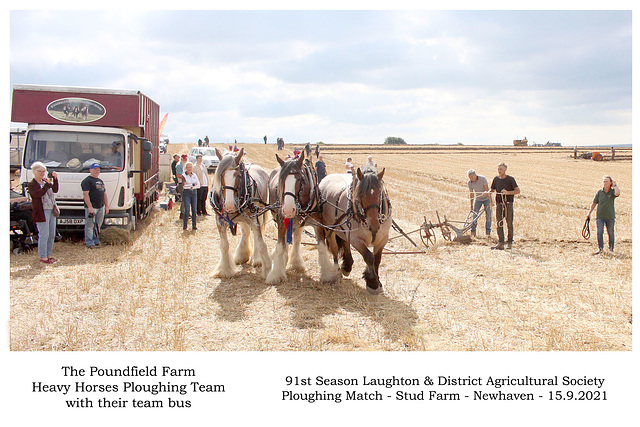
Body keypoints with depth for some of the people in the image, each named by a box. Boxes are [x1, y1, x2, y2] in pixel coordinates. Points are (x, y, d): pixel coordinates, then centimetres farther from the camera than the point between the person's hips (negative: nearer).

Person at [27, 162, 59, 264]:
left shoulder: (45, 181, 16)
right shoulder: (31, 185, -5)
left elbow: (55, 190, 10)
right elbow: (39, 194, -21)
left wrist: (55, 179, 0)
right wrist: (48, 184, -23)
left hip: (51, 211, 8)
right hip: (42, 212, -8)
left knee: (52, 235, 11)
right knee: (44, 235, -7)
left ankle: (48, 255, 21)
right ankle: (42, 257, 2)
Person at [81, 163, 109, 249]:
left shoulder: (100, 181, 21)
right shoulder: (87, 181, -5)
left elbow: (104, 194, 24)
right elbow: (85, 194, -13)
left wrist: (106, 206, 17)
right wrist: (90, 207, -20)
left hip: (101, 207, 8)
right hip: (91, 207, -7)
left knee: (98, 225, 11)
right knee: (90, 225, -5)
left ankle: (96, 241, 19)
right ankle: (89, 243, -2)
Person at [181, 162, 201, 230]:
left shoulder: (194, 175, 11)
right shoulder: (183, 175, -3)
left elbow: (198, 185, 3)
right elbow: (184, 186, -15)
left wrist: (189, 185, -8)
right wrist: (193, 184, -9)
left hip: (194, 193, 4)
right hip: (186, 193, -4)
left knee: (194, 210, 2)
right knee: (187, 210, -10)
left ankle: (194, 226, 8)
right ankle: (184, 226, -3)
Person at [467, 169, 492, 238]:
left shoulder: (482, 179, -23)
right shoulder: (469, 183, -12)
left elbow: (487, 190, -23)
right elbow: (471, 194, -2)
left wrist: (490, 201, -30)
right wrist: (471, 206, -1)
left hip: (486, 199, -3)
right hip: (478, 199, 3)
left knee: (488, 215, -2)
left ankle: (488, 231, 8)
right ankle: (473, 231, 1)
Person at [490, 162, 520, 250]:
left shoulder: (510, 179, -2)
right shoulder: (496, 179, 10)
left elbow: (518, 191, -3)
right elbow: (492, 190, 20)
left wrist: (507, 192, -17)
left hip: (508, 203, -3)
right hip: (499, 203, 3)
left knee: (509, 224, 1)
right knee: (499, 223, -4)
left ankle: (509, 242, 11)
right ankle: (500, 243, -3)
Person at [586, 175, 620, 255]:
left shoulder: (612, 191, -2)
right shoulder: (599, 192, 2)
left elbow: (617, 193, -29)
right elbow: (594, 203, 11)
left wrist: (615, 185, -14)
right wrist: (589, 213, 13)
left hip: (610, 216, -1)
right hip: (600, 216, 1)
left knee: (610, 233, 8)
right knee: (599, 232, -10)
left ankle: (611, 248, 24)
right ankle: (600, 249, -4)